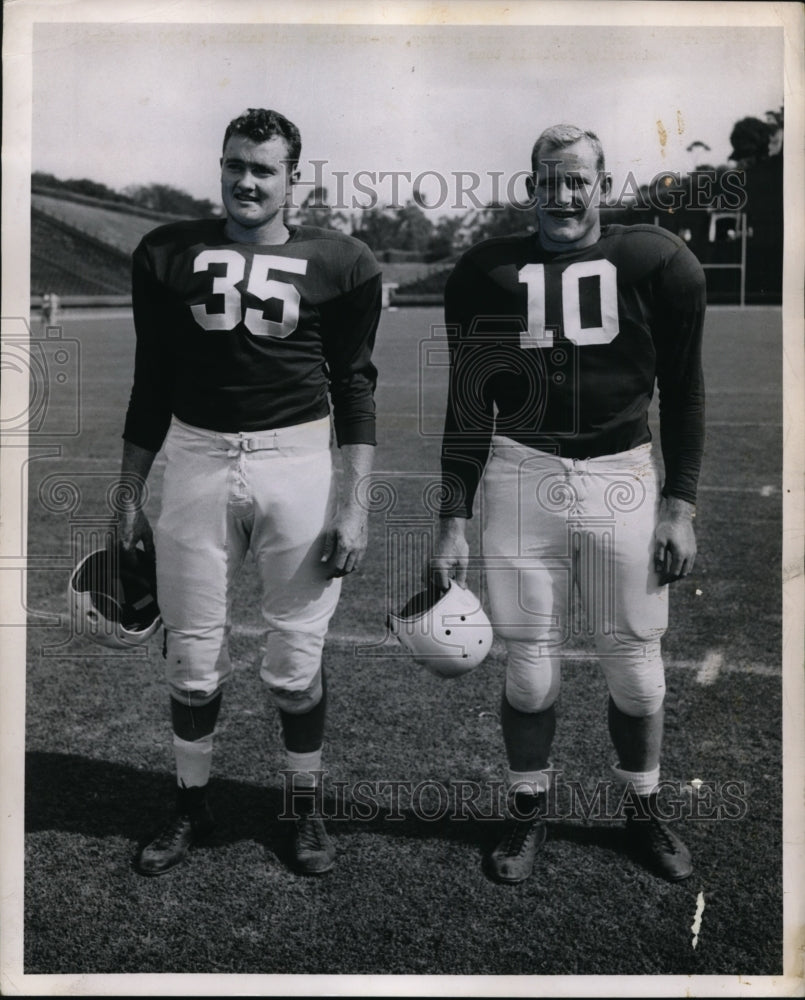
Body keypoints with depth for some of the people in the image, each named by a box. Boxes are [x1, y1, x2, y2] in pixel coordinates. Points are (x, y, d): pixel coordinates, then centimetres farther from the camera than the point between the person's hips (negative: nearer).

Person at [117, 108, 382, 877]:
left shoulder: (337, 263, -1)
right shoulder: (167, 254, 5)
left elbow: (353, 384, 3)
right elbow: (152, 381, 10)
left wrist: (353, 503, -4)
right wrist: (130, 495, 10)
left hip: (296, 461, -2)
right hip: (195, 459, 2)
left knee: (296, 659, 6)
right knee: (192, 655, 9)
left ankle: (306, 806, 28)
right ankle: (191, 805, 31)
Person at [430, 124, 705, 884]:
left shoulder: (657, 264, 0)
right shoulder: (488, 272, 2)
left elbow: (684, 392, 6)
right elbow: (468, 406, 3)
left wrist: (680, 505, 0)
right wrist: (453, 522, 0)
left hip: (623, 480, 0)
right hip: (522, 479, 0)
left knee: (636, 666, 10)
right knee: (531, 669, 6)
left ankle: (642, 809, 33)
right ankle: (528, 810, 29)